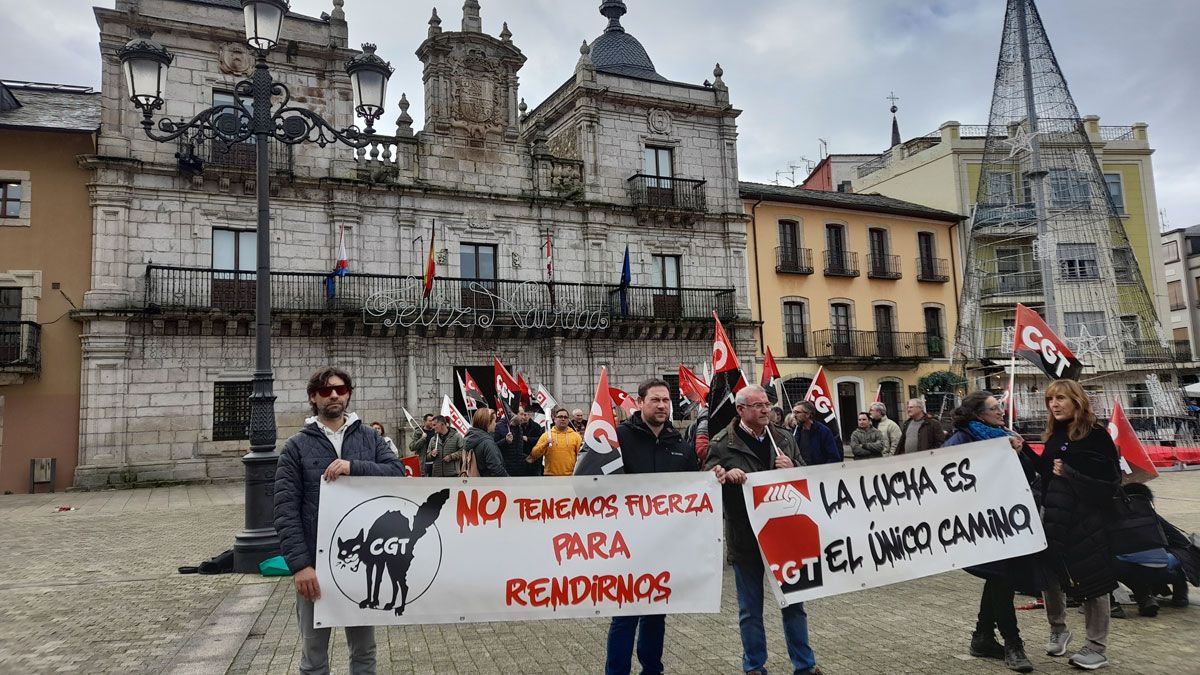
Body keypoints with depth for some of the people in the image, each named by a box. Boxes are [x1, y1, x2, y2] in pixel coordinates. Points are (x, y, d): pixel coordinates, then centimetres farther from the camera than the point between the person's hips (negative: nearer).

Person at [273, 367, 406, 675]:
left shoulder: (370, 439, 6)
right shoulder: (297, 446, -1)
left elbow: (398, 472, -8)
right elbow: (286, 510, -7)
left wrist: (354, 467, -22)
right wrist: (299, 564, -16)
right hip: (315, 563, -1)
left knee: (364, 648, 15)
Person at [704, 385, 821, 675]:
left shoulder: (783, 439, 6)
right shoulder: (722, 443, -7)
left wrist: (792, 468, -9)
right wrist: (725, 477, -27)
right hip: (745, 539, -3)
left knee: (794, 602, 14)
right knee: (750, 609, 11)